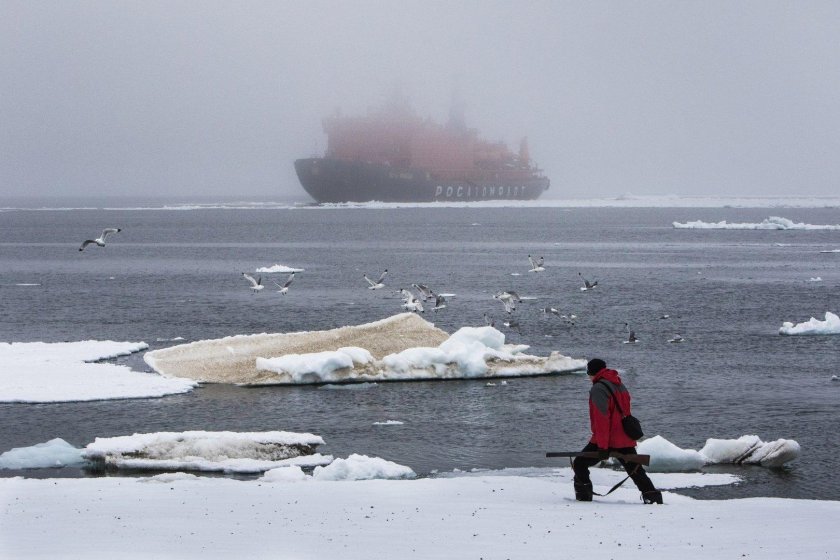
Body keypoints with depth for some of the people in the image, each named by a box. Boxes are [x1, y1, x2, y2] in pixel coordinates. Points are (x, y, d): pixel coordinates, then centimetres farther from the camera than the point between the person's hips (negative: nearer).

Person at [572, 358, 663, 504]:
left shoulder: (598, 389, -13)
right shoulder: (620, 386, 15)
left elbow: (601, 419, -18)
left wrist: (602, 445, -19)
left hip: (606, 440, -8)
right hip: (626, 440, 8)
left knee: (580, 464, 3)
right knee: (635, 470, 13)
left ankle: (584, 495, 0)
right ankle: (652, 495, 7)